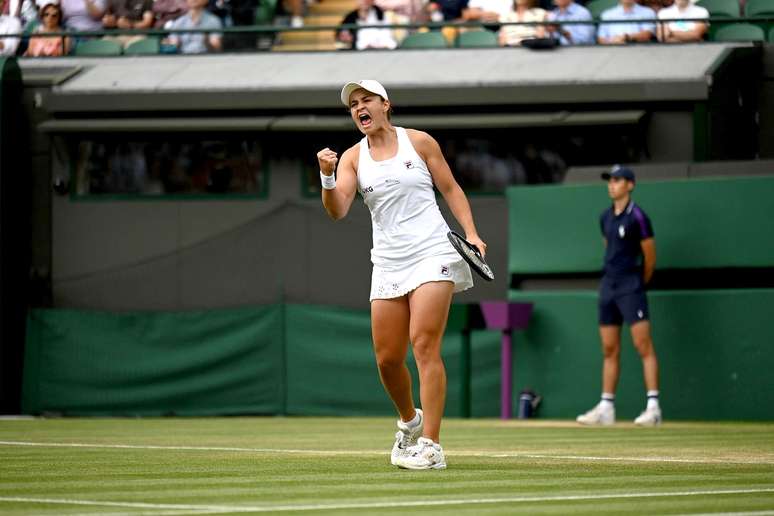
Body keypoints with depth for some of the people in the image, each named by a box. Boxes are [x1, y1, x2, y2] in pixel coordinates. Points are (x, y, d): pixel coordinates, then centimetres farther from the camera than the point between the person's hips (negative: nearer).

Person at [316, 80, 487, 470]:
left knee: (424, 346, -15)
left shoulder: (418, 142, 3)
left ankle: (430, 446, -16)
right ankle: (410, 421, 31)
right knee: (387, 357, 2)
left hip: (432, 254, -3)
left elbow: (451, 189, 11)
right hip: (388, 264, 3)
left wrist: (471, 233, 0)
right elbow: (337, 210, -6)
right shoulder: (353, 158, 7)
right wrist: (327, 177, -24)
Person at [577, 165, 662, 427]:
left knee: (643, 346, -11)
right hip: (608, 285, 8)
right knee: (609, 349, 9)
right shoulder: (606, 218, 13)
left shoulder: (637, 217, -9)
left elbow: (650, 257, -4)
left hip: (630, 286, -8)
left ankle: (653, 406, -14)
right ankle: (606, 407, 13)